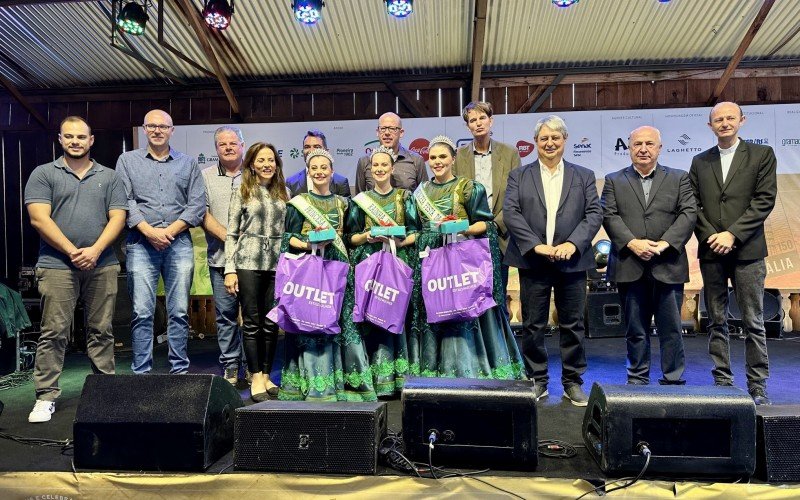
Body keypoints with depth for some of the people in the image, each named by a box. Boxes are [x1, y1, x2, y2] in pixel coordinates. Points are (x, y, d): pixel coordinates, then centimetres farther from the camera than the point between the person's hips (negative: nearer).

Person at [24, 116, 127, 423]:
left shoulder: (108, 177, 13)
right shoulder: (44, 174, 7)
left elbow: (117, 218, 5)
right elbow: (39, 218, -3)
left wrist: (95, 250, -10)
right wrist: (72, 251, -10)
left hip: (102, 266, 2)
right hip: (57, 265, -2)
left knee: (101, 331, 7)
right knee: (54, 333, -1)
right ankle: (46, 397, 6)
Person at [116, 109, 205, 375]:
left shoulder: (188, 163, 14)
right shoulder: (128, 160, 13)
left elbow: (197, 204, 5)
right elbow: (124, 201, 2)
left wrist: (171, 231, -7)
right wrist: (149, 231, -11)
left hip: (179, 244, 1)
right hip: (141, 244, -1)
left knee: (179, 312, 2)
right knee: (142, 312, -2)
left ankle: (180, 370, 9)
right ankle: (141, 373, 4)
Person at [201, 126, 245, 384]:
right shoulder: (206, 176, 10)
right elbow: (203, 214, 2)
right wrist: (227, 236, -10)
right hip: (221, 257, 1)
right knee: (226, 313, 5)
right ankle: (230, 367, 14)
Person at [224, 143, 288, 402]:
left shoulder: (282, 194, 13)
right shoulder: (242, 193, 5)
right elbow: (232, 234, 2)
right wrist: (230, 270, -4)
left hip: (277, 263, 3)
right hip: (248, 263, -3)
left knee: (271, 322, 6)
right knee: (252, 322, 0)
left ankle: (266, 375, 17)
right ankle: (255, 378, 8)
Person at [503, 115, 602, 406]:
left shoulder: (584, 176, 12)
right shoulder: (519, 176, 9)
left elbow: (594, 214, 3)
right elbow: (510, 213, -3)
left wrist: (573, 244, -13)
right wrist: (537, 245, -14)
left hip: (572, 261, 1)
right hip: (533, 261, 0)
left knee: (572, 324, 6)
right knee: (533, 325, 4)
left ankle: (573, 382, 19)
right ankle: (537, 381, 17)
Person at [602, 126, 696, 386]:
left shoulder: (679, 178, 11)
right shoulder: (614, 181, 12)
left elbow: (688, 213, 0)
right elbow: (609, 216, 0)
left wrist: (666, 243, -14)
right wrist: (632, 243, -15)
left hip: (668, 266, 0)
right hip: (630, 266, 0)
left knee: (671, 328, 3)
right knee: (635, 330, 7)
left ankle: (673, 380, 14)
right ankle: (638, 379, 18)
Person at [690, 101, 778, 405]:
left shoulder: (762, 155, 5)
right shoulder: (700, 162, 13)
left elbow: (764, 200, -4)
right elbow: (693, 205, 8)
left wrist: (732, 234, -13)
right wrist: (710, 236, -7)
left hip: (747, 250, -3)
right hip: (711, 252, 3)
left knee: (753, 323, 0)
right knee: (717, 322, 6)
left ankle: (757, 387, 8)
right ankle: (723, 383, 14)